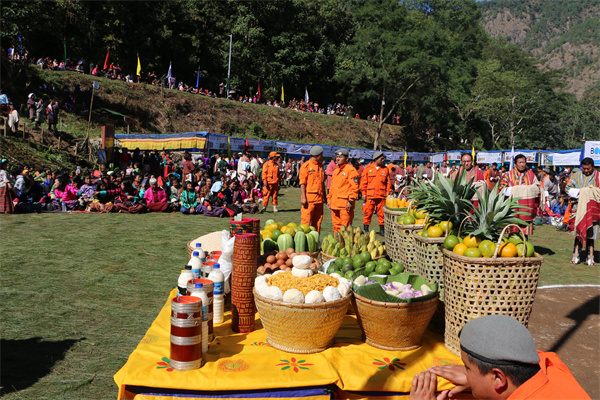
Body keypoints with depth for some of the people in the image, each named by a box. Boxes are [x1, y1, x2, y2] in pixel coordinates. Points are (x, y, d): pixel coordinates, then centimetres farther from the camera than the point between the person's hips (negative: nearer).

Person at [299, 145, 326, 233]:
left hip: (319, 198, 7)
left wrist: (324, 196, 18)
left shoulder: (321, 165, 14)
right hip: (309, 198, -7)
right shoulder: (306, 166, -7)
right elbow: (302, 183, -10)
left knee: (318, 221, 10)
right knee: (306, 221, -4)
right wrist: (303, 197, -16)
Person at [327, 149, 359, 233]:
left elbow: (354, 187, -12)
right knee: (336, 226, 12)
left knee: (345, 227, -6)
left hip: (345, 204, -8)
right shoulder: (335, 171, 19)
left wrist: (351, 201, -18)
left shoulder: (350, 170, -6)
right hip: (335, 204, 8)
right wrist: (329, 199, 19)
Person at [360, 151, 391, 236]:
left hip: (381, 195, 2)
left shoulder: (385, 169, 9)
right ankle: (366, 230, 12)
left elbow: (388, 182, 12)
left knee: (381, 213, 4)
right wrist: (363, 193, 0)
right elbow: (363, 181, 5)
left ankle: (382, 230, 16)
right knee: (368, 213, 1)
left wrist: (388, 193, 5)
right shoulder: (368, 168, 4)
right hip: (370, 195, -2)